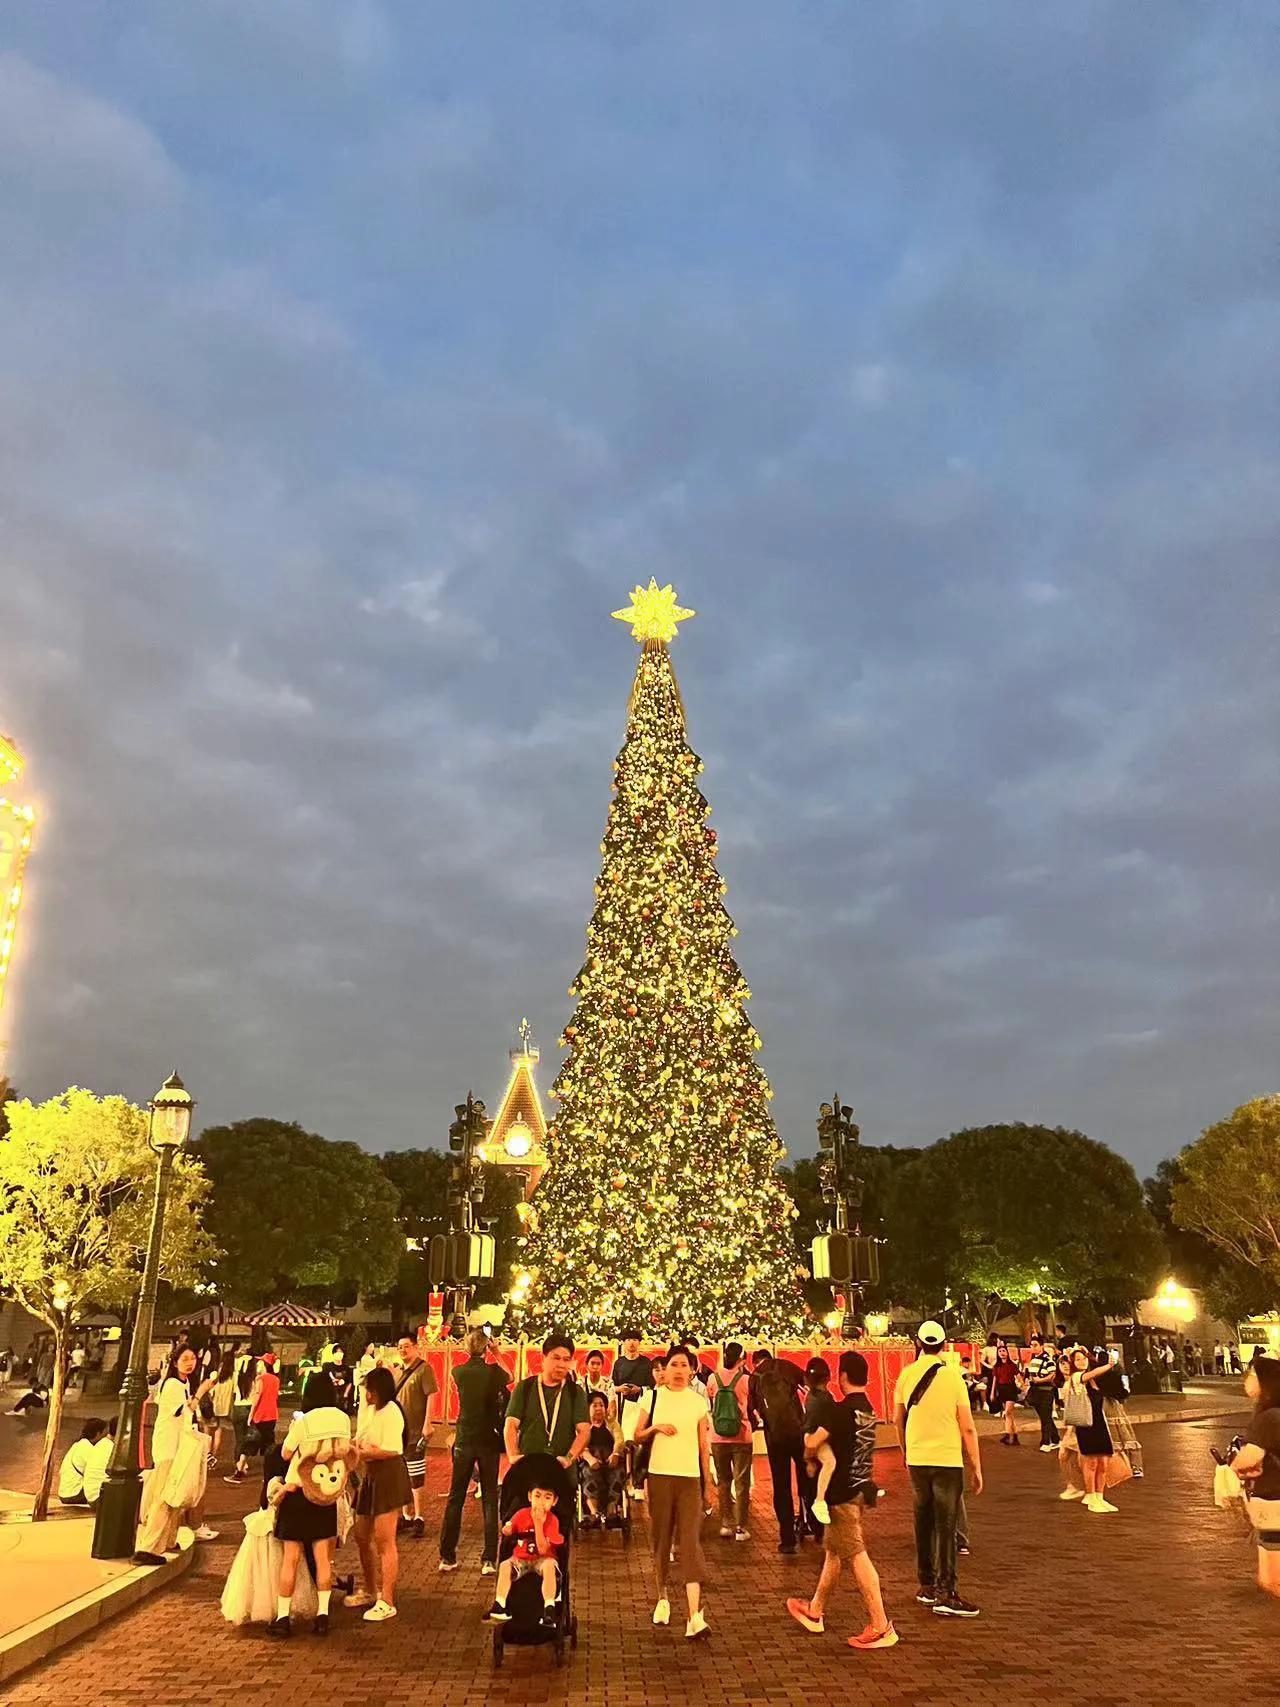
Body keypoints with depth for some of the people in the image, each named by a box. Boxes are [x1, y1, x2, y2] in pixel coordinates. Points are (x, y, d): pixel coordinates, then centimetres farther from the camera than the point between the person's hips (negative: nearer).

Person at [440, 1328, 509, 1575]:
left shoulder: (459, 1372, -4)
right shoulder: (494, 1371, -10)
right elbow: (509, 1377, 12)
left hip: (464, 1441, 2)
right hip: (489, 1441, -2)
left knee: (455, 1498, 12)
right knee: (489, 1500, 5)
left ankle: (447, 1557, 15)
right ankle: (489, 1560, 3)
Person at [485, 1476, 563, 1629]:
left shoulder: (552, 1520, -15)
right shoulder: (522, 1514, -5)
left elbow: (543, 1550, -22)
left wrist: (538, 1524, -30)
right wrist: (507, 1529, -25)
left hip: (542, 1559, -3)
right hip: (520, 1558, 3)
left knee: (549, 1565, -37)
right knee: (505, 1565, -27)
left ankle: (549, 1609, -35)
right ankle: (499, 1607, -21)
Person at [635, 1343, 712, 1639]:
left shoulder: (699, 1402, 5)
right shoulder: (654, 1397, 3)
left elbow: (704, 1443, 10)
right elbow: (638, 1436, 6)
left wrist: (708, 1478, 8)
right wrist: (655, 1428, -13)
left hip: (690, 1478, 0)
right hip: (659, 1475, 1)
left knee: (691, 1542, -9)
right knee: (661, 1538, 9)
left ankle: (695, 1616, -15)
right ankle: (662, 1598, 30)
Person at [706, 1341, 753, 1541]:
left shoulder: (713, 1379, -4)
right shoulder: (745, 1380, -13)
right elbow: (752, 1405, 3)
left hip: (718, 1438, 3)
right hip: (741, 1437, -2)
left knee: (723, 1481, 16)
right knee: (742, 1483, 6)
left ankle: (726, 1524, 18)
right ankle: (740, 1528, 6)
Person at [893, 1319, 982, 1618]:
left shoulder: (906, 1375, 0)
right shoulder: (952, 1376, -10)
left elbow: (898, 1420, 9)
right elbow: (968, 1428, -9)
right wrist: (976, 1468, -1)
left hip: (916, 1460, 4)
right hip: (948, 1461, -3)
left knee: (923, 1523, 16)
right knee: (945, 1526, 1)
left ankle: (926, 1586, 24)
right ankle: (946, 1594, 0)